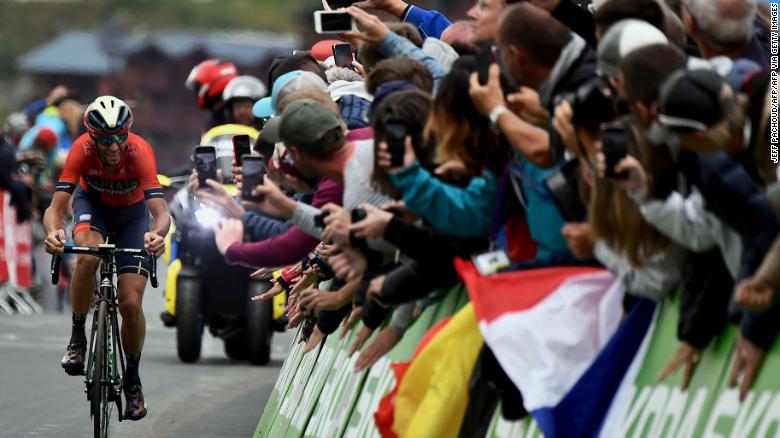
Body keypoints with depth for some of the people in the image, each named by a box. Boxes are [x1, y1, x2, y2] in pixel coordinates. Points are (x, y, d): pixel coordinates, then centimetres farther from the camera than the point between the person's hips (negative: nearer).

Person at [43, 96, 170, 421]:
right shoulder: (82, 150, -33)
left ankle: (132, 378, 15)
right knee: (87, 257, -35)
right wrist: (53, 232, -60)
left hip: (132, 213, 0)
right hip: (92, 203, 0)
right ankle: (77, 337, -13)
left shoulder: (140, 151, -35)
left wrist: (158, 234, -66)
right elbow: (57, 206, -37)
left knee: (130, 303, -9)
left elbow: (161, 212, -42)